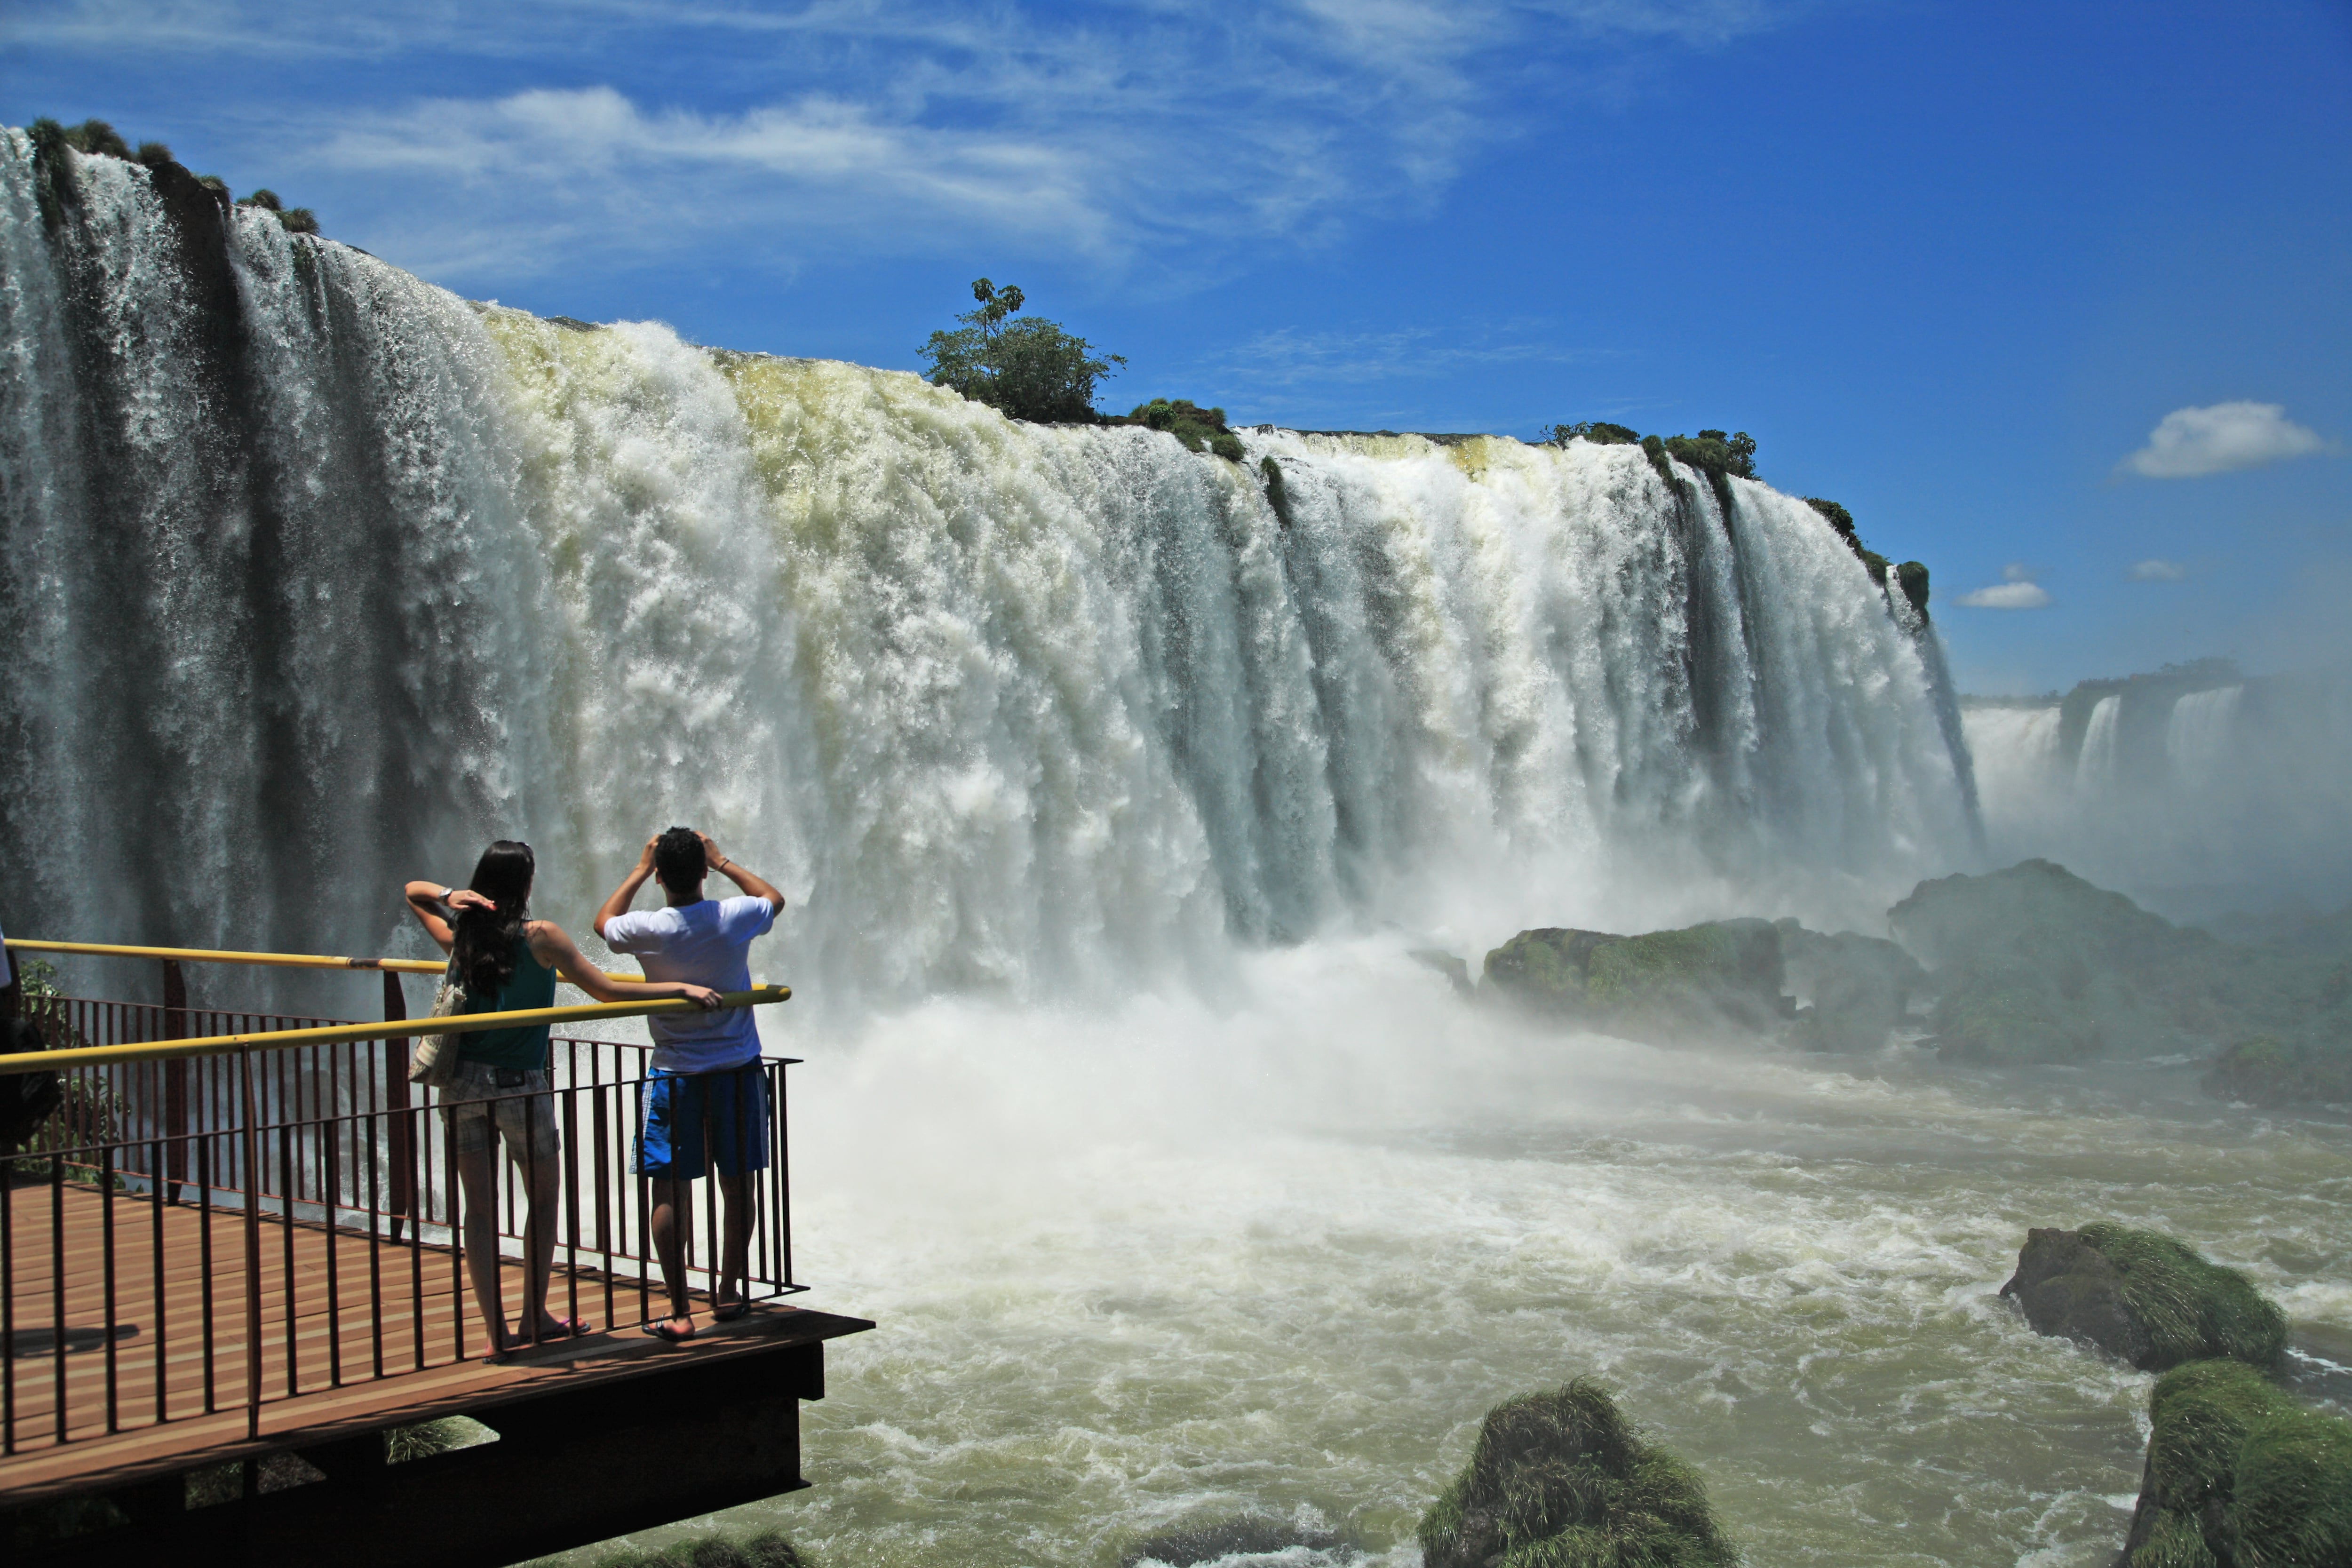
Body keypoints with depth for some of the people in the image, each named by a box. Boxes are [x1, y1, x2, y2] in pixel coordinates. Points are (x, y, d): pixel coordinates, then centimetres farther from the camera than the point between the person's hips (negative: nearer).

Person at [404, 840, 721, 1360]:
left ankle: (496, 1333, 8)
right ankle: (535, 1318, 21)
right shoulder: (540, 937, -11)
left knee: (479, 1207, 8)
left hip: (462, 1083, 4)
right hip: (519, 1084, -4)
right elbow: (608, 992, -11)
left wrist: (450, 896, 0)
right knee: (543, 1199, 15)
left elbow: (413, 892, 22)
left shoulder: (459, 936, 2)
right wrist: (682, 990, -7)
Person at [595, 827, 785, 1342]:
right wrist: (723, 863, 18)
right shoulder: (734, 918, -10)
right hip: (738, 1070, 2)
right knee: (738, 1186, 14)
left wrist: (639, 871, 14)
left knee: (671, 1192, 3)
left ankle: (680, 1310, 2)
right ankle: (729, 1294, 25)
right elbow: (774, 898, 14)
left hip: (675, 1077, -2)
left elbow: (603, 923, 12)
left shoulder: (649, 931, -13)